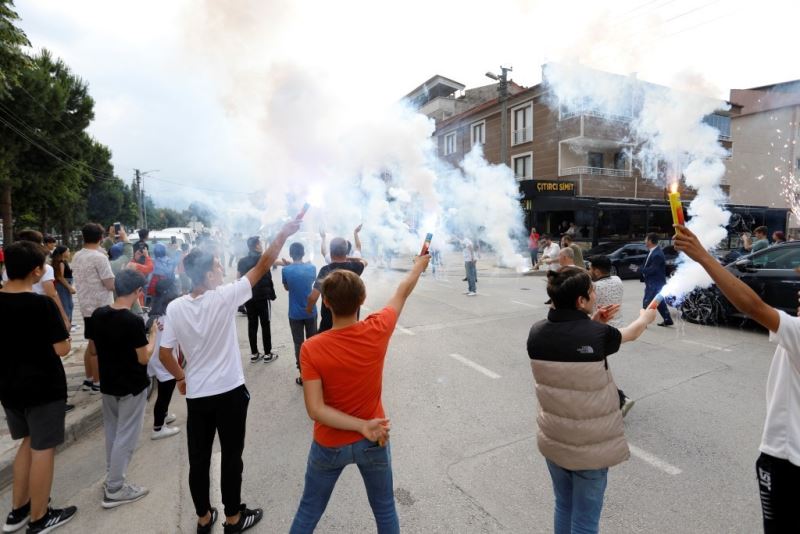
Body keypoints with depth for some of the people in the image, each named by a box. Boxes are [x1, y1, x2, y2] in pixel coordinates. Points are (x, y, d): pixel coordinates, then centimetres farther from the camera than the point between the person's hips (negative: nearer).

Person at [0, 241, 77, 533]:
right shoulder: (42, 304, -22)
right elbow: (62, 349, -18)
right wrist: (56, 305, -7)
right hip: (43, 387, -7)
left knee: (28, 442, 24)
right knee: (43, 450, 8)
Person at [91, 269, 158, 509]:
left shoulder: (98, 315, -3)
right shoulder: (134, 321, -24)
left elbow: (95, 348, 9)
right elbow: (144, 358, -18)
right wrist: (153, 334, -6)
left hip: (108, 383, 7)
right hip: (132, 387, -7)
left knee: (112, 432, 22)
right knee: (125, 437, 6)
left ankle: (112, 478, 36)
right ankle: (114, 490, 15)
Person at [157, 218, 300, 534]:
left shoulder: (175, 308, -6)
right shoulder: (225, 297, -18)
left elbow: (164, 354, -3)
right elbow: (262, 266, -15)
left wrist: (181, 379, 15)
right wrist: (284, 234, -10)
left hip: (196, 395, 4)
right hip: (230, 392, -4)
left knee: (198, 459, 17)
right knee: (231, 457, 13)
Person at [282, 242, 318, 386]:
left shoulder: (286, 270, -12)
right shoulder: (311, 267, -7)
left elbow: (286, 288, 5)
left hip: (295, 314, -2)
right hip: (311, 312, 2)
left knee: (299, 344, 7)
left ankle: (303, 375, 12)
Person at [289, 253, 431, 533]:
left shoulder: (311, 348, -24)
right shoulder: (378, 330, -21)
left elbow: (315, 410, -25)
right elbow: (403, 292, -4)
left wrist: (362, 425, -22)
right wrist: (419, 265, 12)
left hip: (330, 445, 0)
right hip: (374, 442, 1)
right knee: (385, 510, 24)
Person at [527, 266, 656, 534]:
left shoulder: (536, 332, -12)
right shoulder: (597, 334, -20)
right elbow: (630, 333, 4)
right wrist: (645, 317, 25)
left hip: (553, 440, 4)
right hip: (591, 445, -4)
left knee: (563, 508, 25)